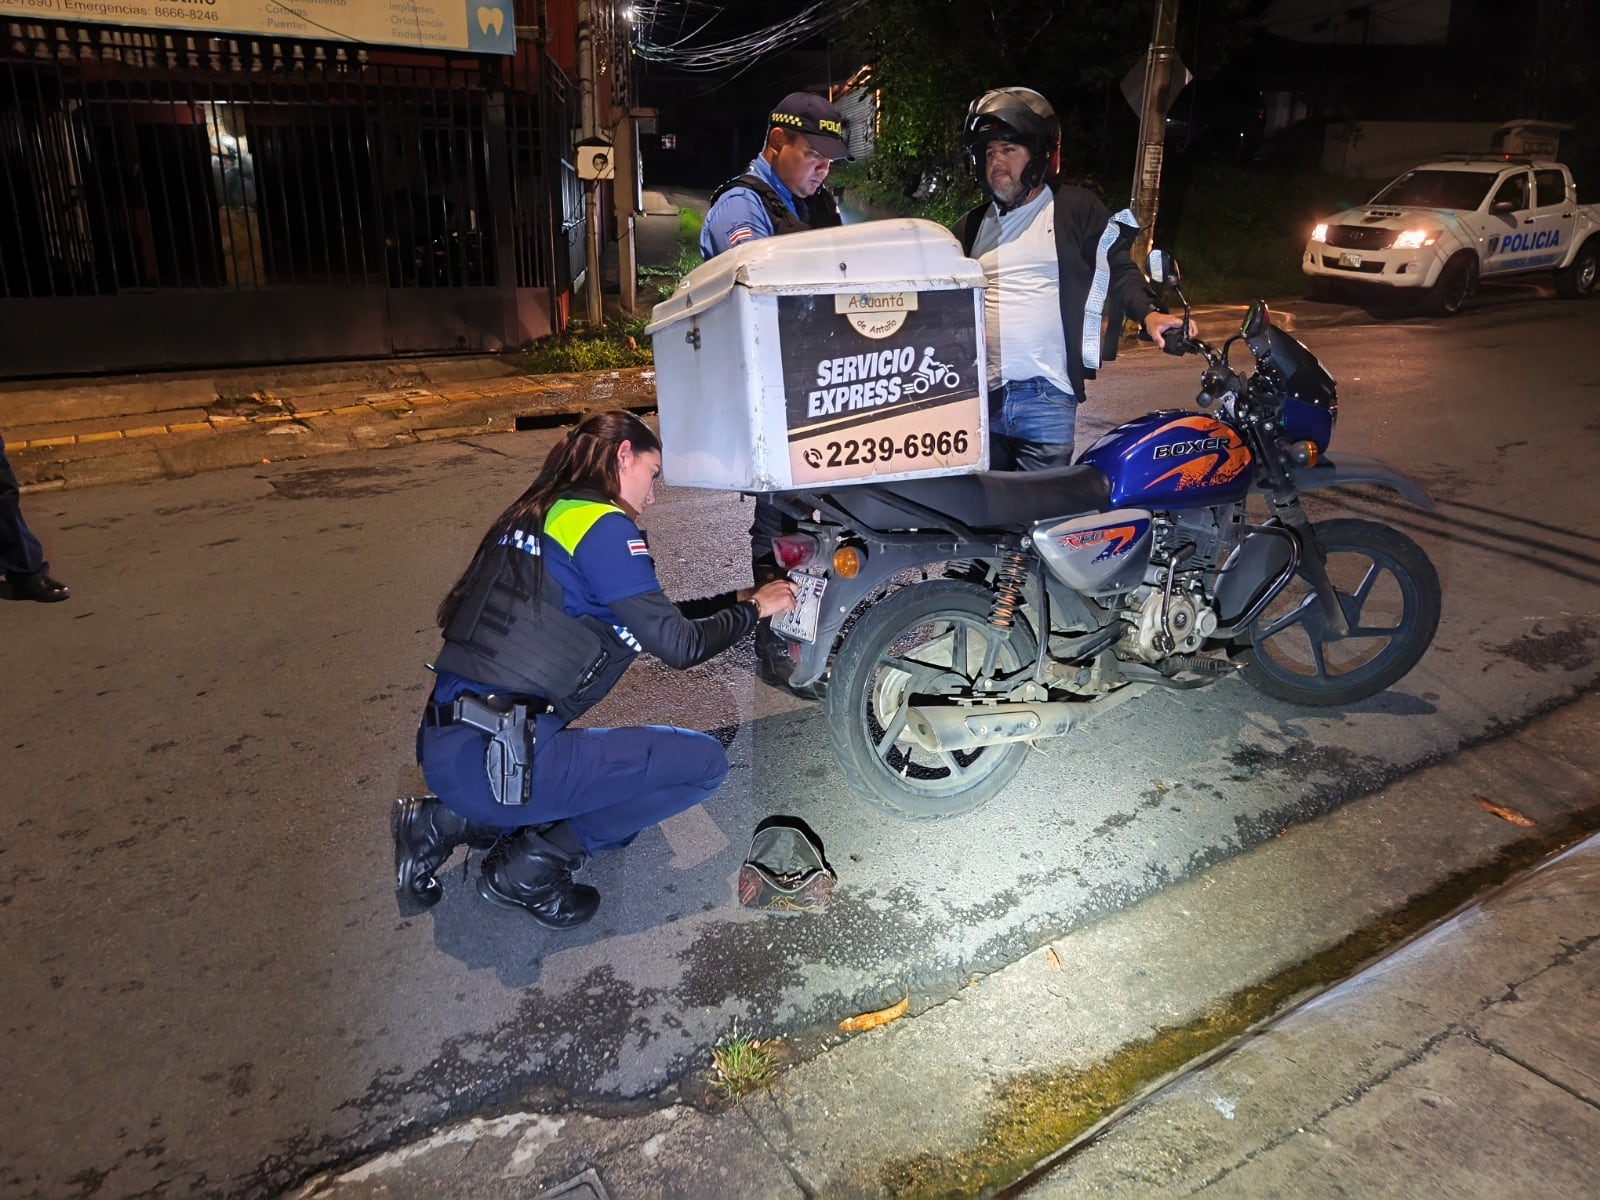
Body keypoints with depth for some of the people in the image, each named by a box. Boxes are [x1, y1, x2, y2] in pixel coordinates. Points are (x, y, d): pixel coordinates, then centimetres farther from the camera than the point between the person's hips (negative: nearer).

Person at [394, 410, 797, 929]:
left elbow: (646, 619, 24)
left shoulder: (533, 517, 18)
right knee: (704, 760, -2)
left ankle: (446, 821, 17)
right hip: (497, 760, -10)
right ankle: (530, 865, 1)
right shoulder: (602, 524, -9)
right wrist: (754, 608, 10)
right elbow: (678, 644, -7)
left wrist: (737, 599, 27)